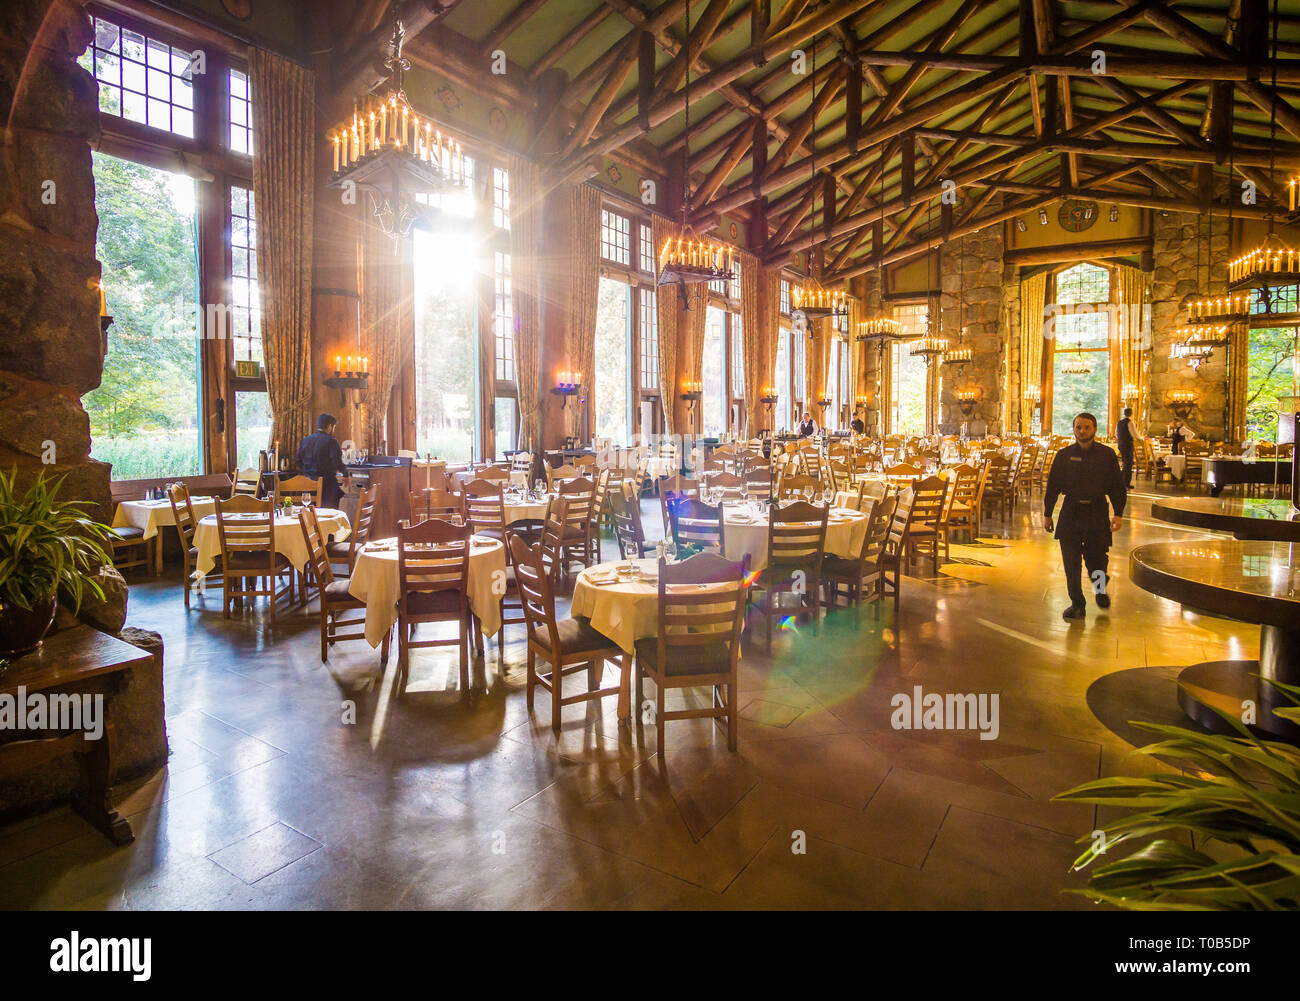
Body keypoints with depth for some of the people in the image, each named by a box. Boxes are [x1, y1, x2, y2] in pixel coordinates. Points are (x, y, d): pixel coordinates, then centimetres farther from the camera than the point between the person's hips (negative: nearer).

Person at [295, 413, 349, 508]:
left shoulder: (305, 440, 9)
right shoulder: (331, 441, -11)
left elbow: (299, 462, 13)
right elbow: (338, 463, -16)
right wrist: (345, 475, -1)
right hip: (327, 482, -6)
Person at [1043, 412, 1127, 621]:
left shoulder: (1107, 455, 2)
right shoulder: (1064, 455, 4)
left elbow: (1117, 487, 4)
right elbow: (1052, 486, 7)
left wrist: (1118, 514, -5)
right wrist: (1047, 514, 7)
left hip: (1097, 512, 0)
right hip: (1071, 512, 1)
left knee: (1097, 559, 6)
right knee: (1071, 562, -1)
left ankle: (1100, 588, 39)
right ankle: (1076, 603, 10)